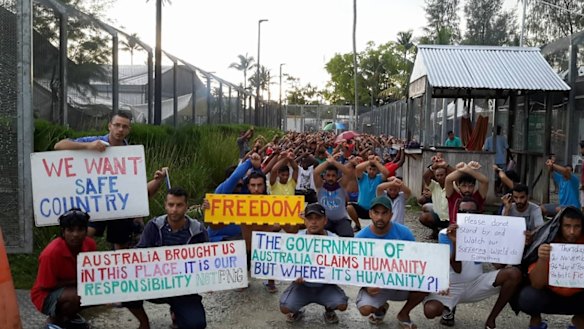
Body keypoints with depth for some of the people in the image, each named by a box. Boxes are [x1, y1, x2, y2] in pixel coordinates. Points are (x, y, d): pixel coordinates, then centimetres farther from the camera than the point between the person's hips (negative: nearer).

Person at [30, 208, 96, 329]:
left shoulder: (89, 244, -14)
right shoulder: (51, 252, -30)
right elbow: (46, 286, -22)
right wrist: (77, 281, -24)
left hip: (75, 287, 7)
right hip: (47, 295, -6)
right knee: (74, 296, -35)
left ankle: (71, 315, 10)